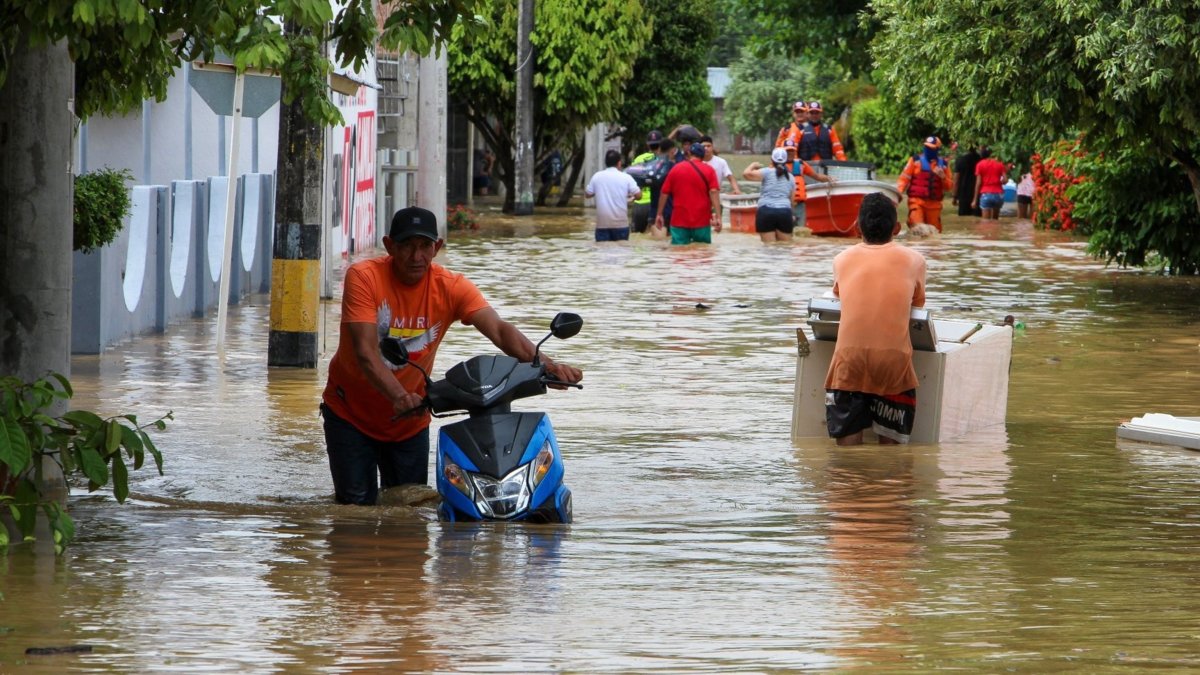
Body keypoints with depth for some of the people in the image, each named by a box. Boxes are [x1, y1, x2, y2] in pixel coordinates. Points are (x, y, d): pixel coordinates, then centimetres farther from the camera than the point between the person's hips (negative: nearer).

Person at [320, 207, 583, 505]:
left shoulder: (451, 287, -13)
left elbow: (499, 329, -27)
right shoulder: (363, 277, -21)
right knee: (357, 505, -4)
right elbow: (365, 351, -31)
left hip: (410, 421, 3)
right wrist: (398, 397, -49)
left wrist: (545, 365, -46)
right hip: (350, 412, -3)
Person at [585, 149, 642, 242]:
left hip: (602, 223, 1)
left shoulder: (597, 176, 1)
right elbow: (638, 194, -5)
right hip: (620, 223, -1)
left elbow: (587, 194, 10)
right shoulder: (625, 177, -4)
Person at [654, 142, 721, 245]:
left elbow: (664, 193, 5)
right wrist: (718, 217, -14)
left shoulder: (676, 169, 4)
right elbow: (714, 193, -10)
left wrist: (659, 215, 13)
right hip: (702, 221, 0)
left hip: (679, 221, 0)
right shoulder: (709, 170, 1)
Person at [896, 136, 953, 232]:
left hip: (934, 204, 3)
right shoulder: (915, 160, 5)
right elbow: (904, 178, 2)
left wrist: (943, 177, -8)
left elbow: (949, 185, 12)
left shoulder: (942, 164, 12)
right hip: (917, 201, -3)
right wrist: (898, 192, -13)